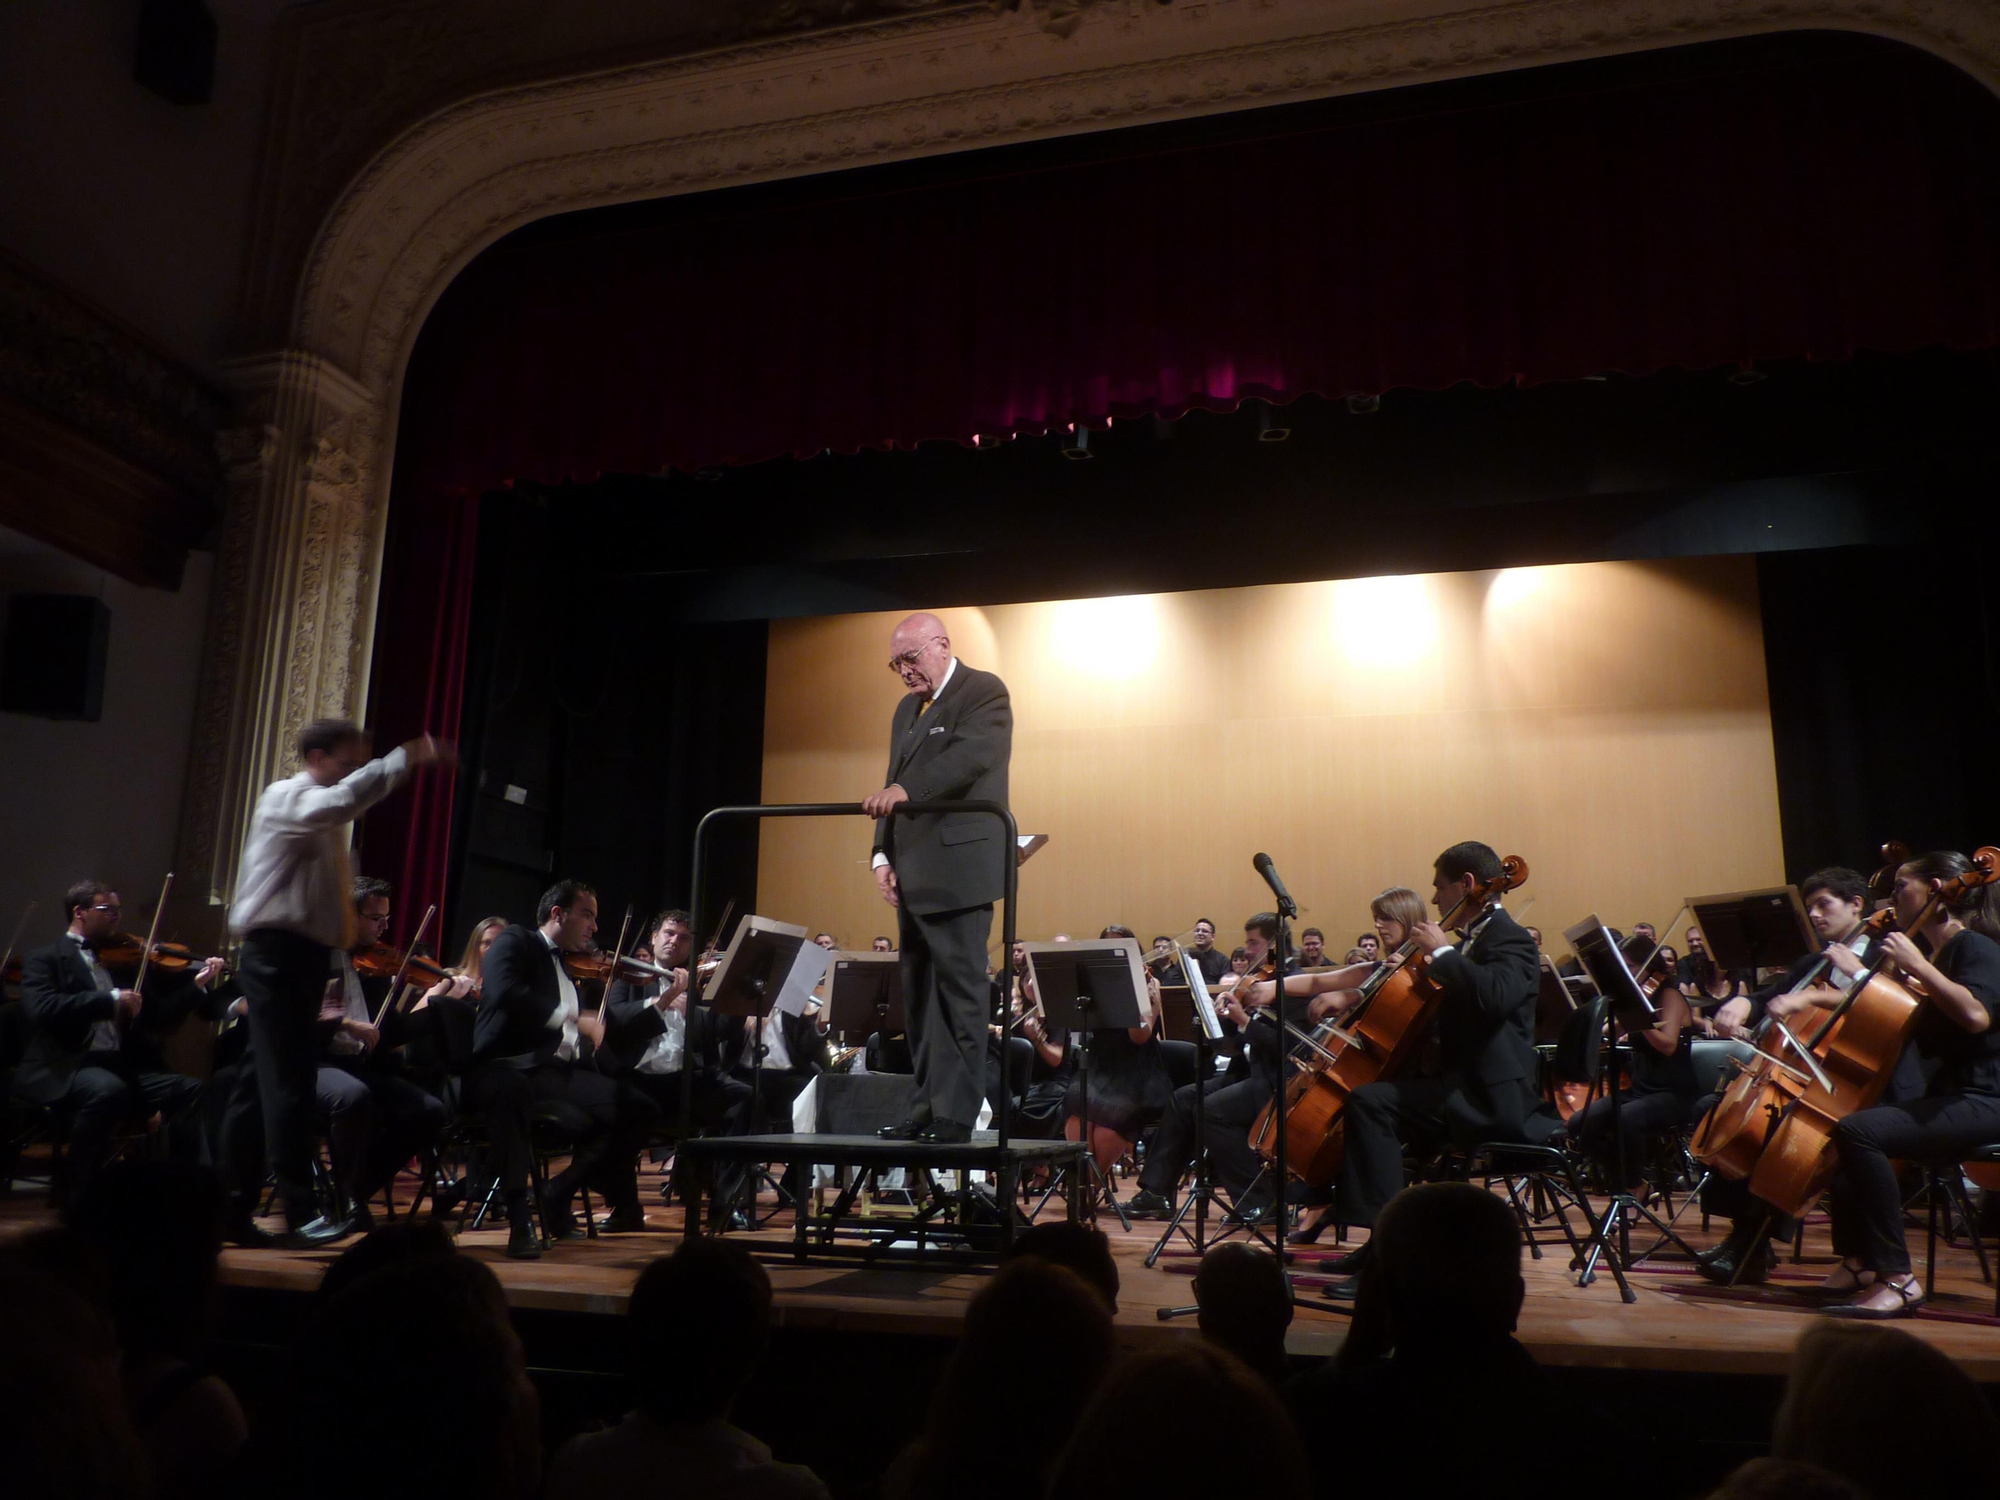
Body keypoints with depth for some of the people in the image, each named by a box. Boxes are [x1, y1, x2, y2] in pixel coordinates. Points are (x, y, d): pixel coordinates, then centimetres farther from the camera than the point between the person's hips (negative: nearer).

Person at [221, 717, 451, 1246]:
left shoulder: (319, 813, 22)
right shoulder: (285, 796, -8)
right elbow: (338, 801, -30)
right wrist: (404, 760, -32)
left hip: (302, 954, 10)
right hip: (278, 952, -10)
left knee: (264, 1083, 12)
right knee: (288, 1082, -10)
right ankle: (299, 1212, -9)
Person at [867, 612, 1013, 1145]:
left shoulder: (984, 692, -3)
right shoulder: (908, 707, 21)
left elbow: (971, 756, -22)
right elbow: (893, 782, 20)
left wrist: (904, 790, -34)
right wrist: (884, 855, 7)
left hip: (959, 869, -8)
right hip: (913, 874, 8)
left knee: (959, 991, -6)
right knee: (919, 995, 8)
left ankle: (957, 1114, -1)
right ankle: (927, 1107, 15)